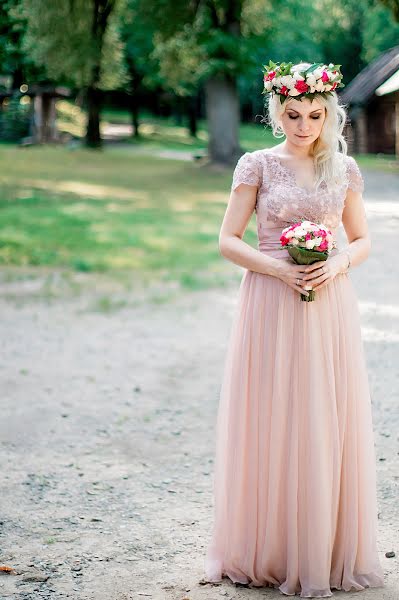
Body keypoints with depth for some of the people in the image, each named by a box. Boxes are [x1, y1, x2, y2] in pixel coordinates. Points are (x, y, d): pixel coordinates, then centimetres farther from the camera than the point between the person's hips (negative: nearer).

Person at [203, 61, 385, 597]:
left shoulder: (344, 169, 8)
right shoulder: (257, 165, 1)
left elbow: (363, 240, 13)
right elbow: (228, 240, -1)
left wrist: (338, 263, -9)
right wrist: (277, 267, -16)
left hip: (330, 307, 2)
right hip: (271, 306, -2)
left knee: (328, 425, 4)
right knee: (271, 425, 1)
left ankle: (327, 550, 16)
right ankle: (268, 550, 13)